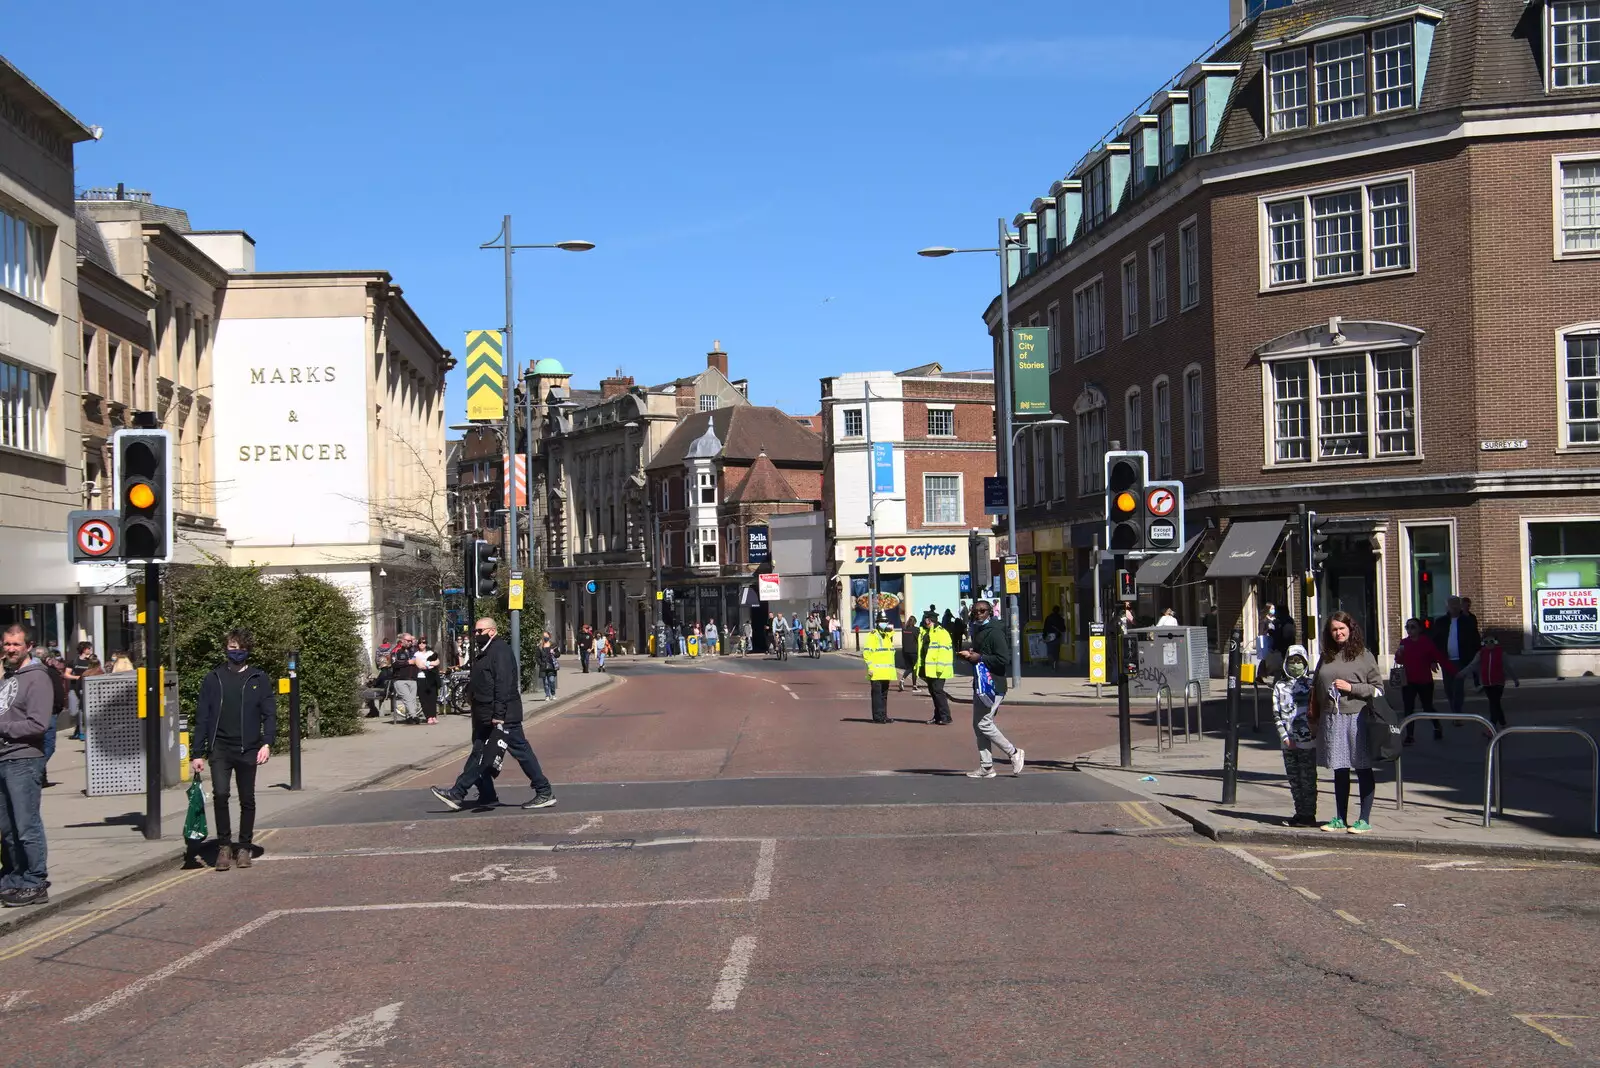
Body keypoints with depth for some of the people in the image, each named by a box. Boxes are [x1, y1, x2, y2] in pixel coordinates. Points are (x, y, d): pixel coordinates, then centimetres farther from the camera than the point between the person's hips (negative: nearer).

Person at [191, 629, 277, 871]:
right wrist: (198, 754, 4)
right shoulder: (213, 679, 8)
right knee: (220, 794, -16)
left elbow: (270, 713, 3)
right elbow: (202, 717, 9)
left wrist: (267, 743, -13)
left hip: (248, 749, 0)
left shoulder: (259, 679, 7)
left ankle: (245, 847, 20)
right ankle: (224, 846, -5)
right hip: (219, 748, 0)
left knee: (247, 800, 7)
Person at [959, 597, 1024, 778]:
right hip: (980, 685, 10)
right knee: (978, 725, 8)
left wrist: (979, 658, -19)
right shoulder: (978, 631, 17)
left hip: (993, 685, -10)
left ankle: (1013, 753, 4)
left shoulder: (995, 633, -13)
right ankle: (986, 767, 12)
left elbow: (1004, 660, -21)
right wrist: (968, 656, 10)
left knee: (984, 724, -12)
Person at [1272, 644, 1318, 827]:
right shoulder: (1279, 686, 9)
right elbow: (1276, 714, 6)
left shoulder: (1311, 684, 3)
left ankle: (1309, 815, 3)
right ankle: (1300, 813, 16)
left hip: (1308, 740, -3)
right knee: (1294, 779, 8)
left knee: (1308, 779, -2)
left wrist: (1316, 732, -7)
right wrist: (1285, 737, -3)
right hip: (1288, 741, 3)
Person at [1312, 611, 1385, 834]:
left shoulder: (1363, 656, -1)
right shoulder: (1326, 658, 14)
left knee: (1363, 770, 1)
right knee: (1339, 771, 11)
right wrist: (1314, 716, 12)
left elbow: (1377, 687, -4)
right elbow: (1315, 689, 19)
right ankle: (1340, 819, 18)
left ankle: (1365, 820, 6)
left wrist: (1351, 687, -13)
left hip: (1357, 718, -5)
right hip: (1331, 721, 5)